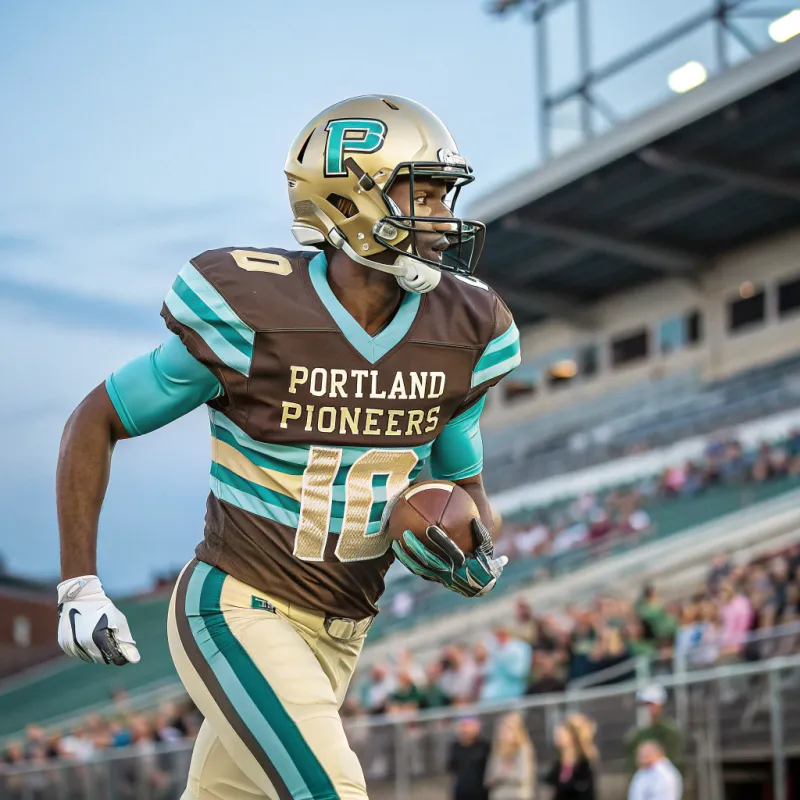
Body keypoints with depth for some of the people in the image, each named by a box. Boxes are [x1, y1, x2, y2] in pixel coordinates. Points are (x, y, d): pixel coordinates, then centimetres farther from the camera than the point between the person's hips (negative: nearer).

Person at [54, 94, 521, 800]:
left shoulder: (463, 334, -2)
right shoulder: (250, 318, -18)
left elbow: (463, 482, 14)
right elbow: (96, 423, -5)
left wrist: (478, 555, -10)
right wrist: (80, 586, -11)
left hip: (337, 635, 6)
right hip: (238, 611, -6)